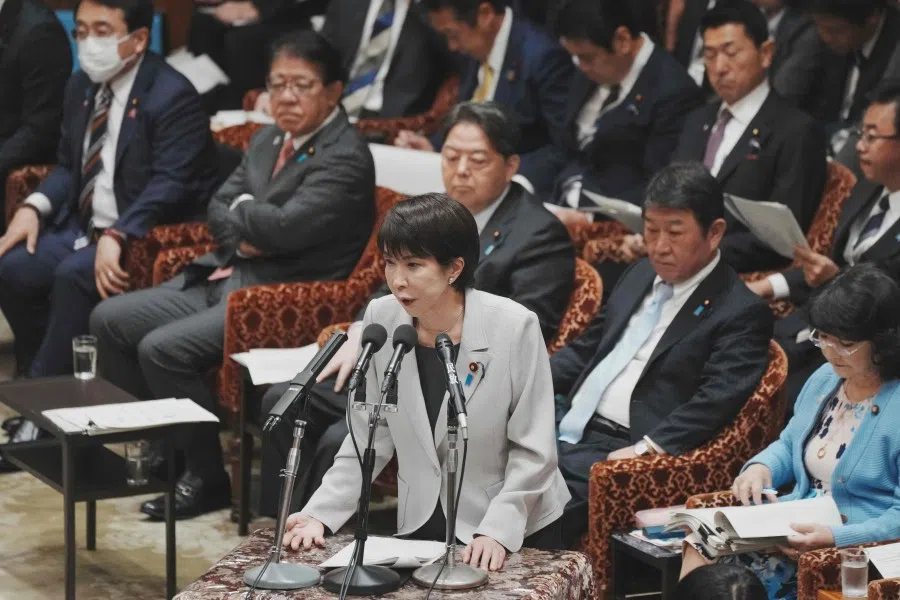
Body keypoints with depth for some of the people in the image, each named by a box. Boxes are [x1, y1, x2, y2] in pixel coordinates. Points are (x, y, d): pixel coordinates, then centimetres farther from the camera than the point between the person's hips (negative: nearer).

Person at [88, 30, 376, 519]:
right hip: (224, 278, 10)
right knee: (109, 320, 4)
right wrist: (243, 236, -7)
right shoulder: (268, 141, 15)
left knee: (163, 348, -25)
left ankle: (206, 478, -9)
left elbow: (285, 226, -24)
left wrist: (242, 210, -3)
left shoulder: (344, 158, -14)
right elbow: (219, 208, 15)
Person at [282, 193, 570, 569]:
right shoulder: (382, 321, -6)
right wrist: (321, 515, -11)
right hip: (421, 528, 3)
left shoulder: (514, 327, -16)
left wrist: (498, 531, -21)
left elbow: (533, 451, -11)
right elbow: (368, 440, 0)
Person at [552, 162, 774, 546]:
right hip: (563, 424, 8)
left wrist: (646, 448, -25)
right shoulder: (641, 274, 20)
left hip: (619, 450, -7)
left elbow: (715, 402, -15)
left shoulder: (741, 313, -4)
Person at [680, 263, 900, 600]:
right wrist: (761, 467, 3)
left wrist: (835, 539, -29)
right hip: (795, 526, 8)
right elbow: (789, 446, 26)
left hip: (852, 547, -8)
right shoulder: (824, 379, 12)